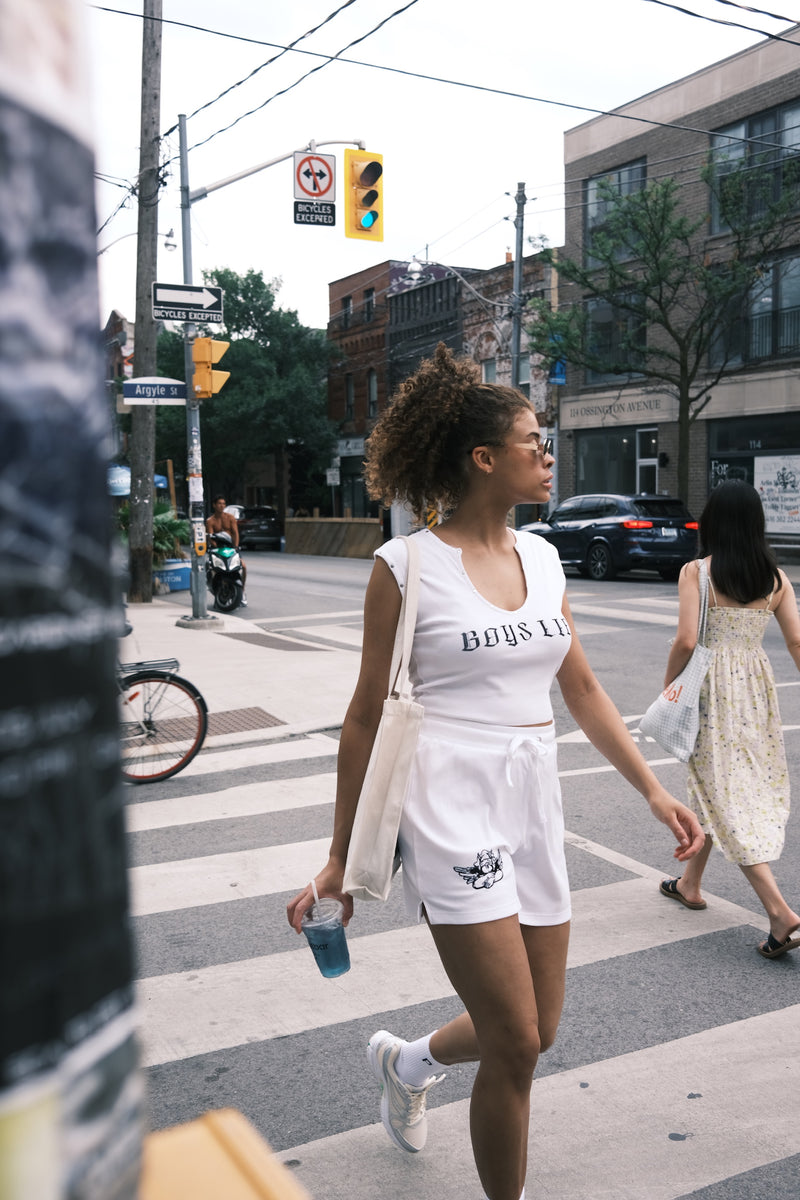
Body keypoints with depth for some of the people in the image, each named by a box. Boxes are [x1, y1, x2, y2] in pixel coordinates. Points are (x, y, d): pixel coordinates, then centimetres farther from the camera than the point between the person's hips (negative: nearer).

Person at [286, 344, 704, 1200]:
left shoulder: (541, 557, 8)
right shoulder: (406, 566, -8)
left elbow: (582, 690, 14)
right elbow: (367, 716, -4)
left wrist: (653, 790, 7)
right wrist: (339, 857, -1)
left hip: (532, 804, 7)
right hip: (450, 806, -6)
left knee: (537, 1027, 17)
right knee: (516, 1045, -4)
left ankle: (408, 1062, 47)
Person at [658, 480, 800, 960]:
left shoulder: (696, 572, -10)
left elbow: (686, 641, -17)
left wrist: (668, 686, -1)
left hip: (713, 687, -5)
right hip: (757, 686, 6)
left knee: (724, 795, -1)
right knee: (710, 787, 21)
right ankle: (690, 883, 36)